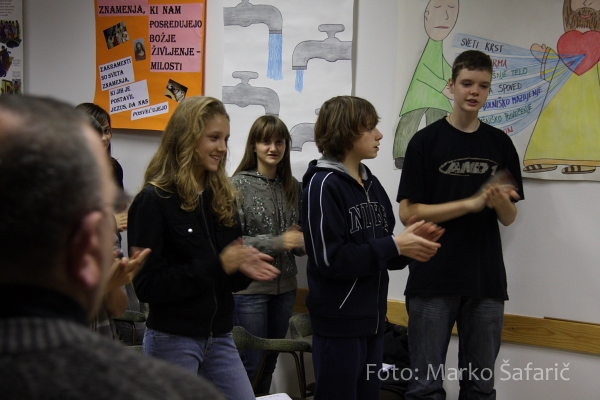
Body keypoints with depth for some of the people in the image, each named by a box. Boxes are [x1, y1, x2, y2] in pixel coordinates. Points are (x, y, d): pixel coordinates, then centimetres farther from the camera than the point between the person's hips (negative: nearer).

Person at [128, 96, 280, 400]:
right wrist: (216, 266, -21)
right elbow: (147, 285, -17)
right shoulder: (154, 201, -12)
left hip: (220, 337, 6)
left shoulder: (223, 198, 7)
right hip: (173, 339, -6)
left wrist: (244, 268, -8)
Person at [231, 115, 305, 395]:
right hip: (249, 287, -5)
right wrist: (278, 242, -22)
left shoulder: (293, 187, 6)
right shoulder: (239, 185, -8)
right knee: (250, 364, 2)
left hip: (284, 287, 5)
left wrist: (301, 242, -7)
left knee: (269, 363, 14)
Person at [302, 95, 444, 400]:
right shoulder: (323, 185, -13)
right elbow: (330, 259, -21)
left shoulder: (371, 184, 10)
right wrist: (395, 246, -18)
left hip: (372, 319, 8)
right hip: (339, 323, -8)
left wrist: (410, 242, -7)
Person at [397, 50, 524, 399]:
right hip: (433, 282, -3)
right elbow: (409, 212, -7)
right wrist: (472, 202, -14)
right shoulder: (426, 141, -1)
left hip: (486, 282, 4)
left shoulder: (500, 143, 10)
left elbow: (509, 217, 11)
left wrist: (499, 201, -13)